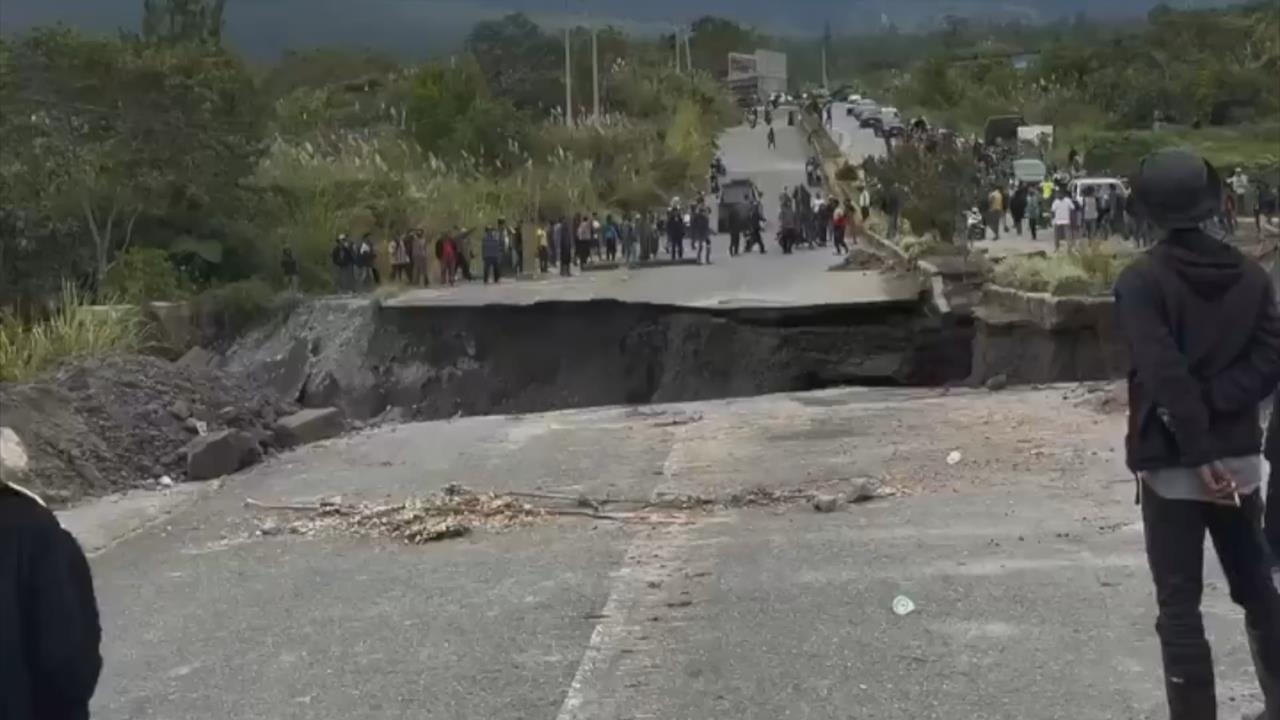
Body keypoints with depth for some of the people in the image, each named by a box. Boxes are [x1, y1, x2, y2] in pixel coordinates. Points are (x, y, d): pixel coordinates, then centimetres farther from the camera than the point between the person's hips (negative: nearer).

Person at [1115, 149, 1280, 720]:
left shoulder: (1141, 280, -12)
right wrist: (1213, 409, -10)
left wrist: (1197, 452, -20)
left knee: (1179, 607, 1)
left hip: (1173, 462, -5)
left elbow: (1165, 375, -21)